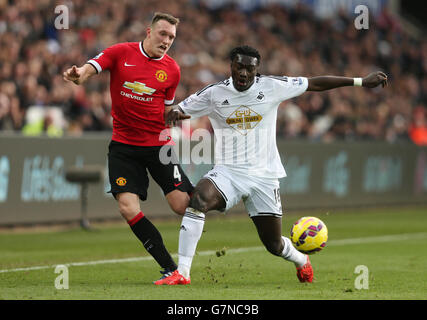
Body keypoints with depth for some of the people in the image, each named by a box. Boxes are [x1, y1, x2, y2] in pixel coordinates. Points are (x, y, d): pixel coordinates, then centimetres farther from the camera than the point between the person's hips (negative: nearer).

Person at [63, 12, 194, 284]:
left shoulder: (172, 70, 4)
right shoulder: (121, 53, 0)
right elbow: (91, 68, -13)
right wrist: (78, 74, -35)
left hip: (158, 144, 0)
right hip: (123, 145, 0)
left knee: (183, 205, -11)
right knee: (128, 207, -13)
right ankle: (170, 269, -4)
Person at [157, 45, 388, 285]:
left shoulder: (272, 87, -4)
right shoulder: (214, 94, -3)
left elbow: (315, 83, 4)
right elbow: (180, 110, 4)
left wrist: (360, 82, 6)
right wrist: (174, 112, -23)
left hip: (264, 175, 0)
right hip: (228, 172, 0)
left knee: (274, 245, 5)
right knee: (199, 198, -33)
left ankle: (301, 260, 44)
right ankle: (182, 273, -31)